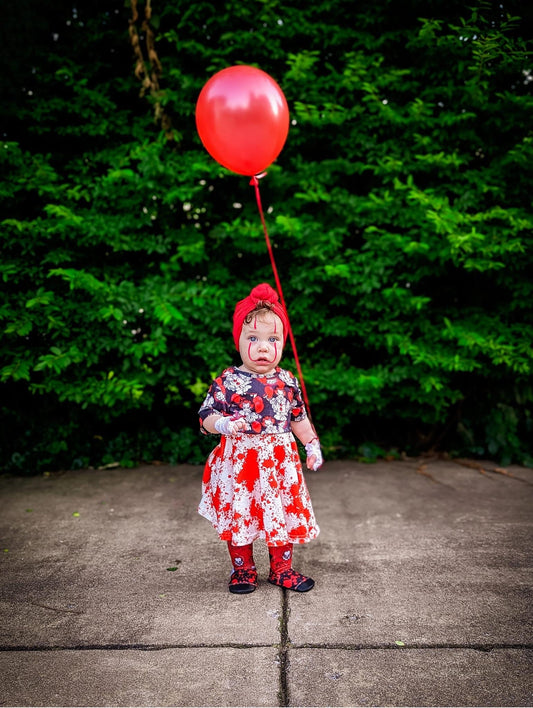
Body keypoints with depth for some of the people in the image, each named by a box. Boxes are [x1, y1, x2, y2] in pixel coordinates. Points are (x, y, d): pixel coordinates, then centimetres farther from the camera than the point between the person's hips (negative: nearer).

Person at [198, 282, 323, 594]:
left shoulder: (287, 381, 3)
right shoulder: (227, 382, -9)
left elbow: (299, 417, 15)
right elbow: (206, 417, -7)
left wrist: (312, 445, 15)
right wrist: (223, 424, -26)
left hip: (280, 461, 3)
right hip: (239, 462, -3)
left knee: (283, 514, 11)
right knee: (239, 516, 7)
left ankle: (282, 568, 29)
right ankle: (244, 570, 27)